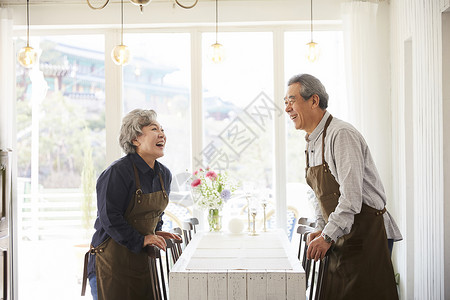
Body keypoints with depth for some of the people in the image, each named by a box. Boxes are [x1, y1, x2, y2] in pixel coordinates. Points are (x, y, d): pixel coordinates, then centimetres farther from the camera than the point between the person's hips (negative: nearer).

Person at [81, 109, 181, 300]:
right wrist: (141, 240, -20)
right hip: (112, 260, -7)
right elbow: (109, 218, -19)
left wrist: (155, 234, 5)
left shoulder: (164, 175, 8)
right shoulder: (118, 172, -16)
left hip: (143, 260, 7)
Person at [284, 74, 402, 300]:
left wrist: (327, 237, -21)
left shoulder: (341, 135, -17)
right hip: (340, 238, 9)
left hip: (367, 234, -9)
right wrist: (320, 229, 7)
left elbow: (351, 196, -23)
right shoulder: (311, 142, 13)